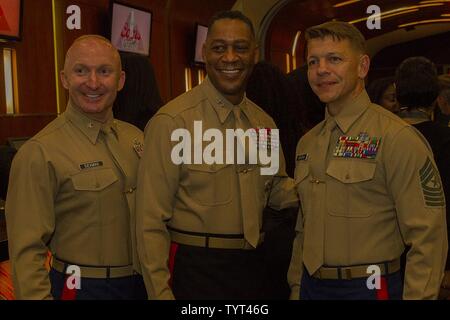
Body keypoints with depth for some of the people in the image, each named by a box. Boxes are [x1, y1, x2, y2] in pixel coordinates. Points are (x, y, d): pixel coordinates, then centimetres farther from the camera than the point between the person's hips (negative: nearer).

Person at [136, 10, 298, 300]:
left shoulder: (264, 122, 5)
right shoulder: (173, 121, -14)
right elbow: (151, 221, -14)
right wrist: (160, 293, -16)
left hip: (252, 266, 6)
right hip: (195, 269, -6)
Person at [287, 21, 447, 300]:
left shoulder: (397, 137, -14)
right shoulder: (307, 143, 7)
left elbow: (428, 237, -17)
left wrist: (417, 295, -19)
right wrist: (296, 286, 13)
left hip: (369, 287, -6)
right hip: (311, 286, 6)